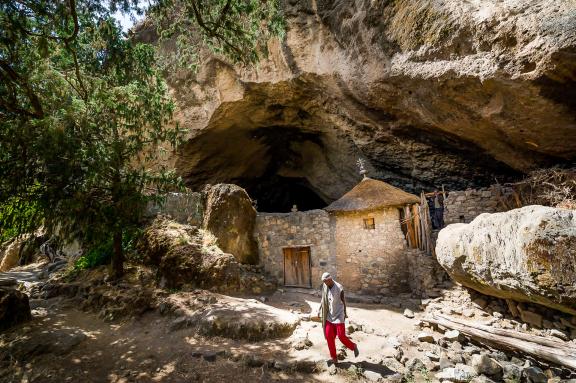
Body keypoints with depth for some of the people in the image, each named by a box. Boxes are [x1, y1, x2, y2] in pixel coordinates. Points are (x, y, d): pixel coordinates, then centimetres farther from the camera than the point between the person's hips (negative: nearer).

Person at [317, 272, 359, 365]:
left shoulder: (339, 288, -18)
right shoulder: (325, 287, -4)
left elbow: (343, 301, -6)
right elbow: (323, 299, 8)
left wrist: (345, 313, 3)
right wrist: (320, 310, 7)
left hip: (338, 316, -5)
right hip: (329, 316, 5)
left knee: (341, 336, -2)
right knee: (329, 336, 2)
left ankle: (354, 347, 28)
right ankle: (334, 357, 19)